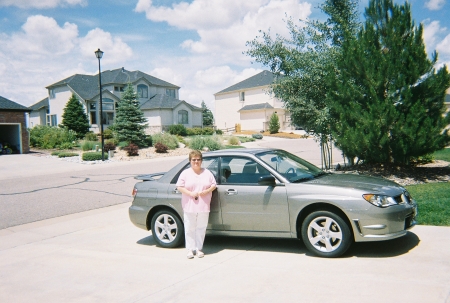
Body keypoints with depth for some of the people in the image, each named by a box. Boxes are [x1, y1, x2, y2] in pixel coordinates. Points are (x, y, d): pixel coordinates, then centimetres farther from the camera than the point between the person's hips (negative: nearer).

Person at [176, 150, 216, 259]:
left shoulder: (207, 173, 11)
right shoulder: (185, 173, 3)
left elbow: (214, 185, 11)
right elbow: (179, 187, -1)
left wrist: (207, 191, -9)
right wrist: (190, 193, -14)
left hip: (204, 207, 2)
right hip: (189, 206, -2)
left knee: (201, 228, 6)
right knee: (190, 229, 1)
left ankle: (199, 248, 16)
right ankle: (190, 249, 11)